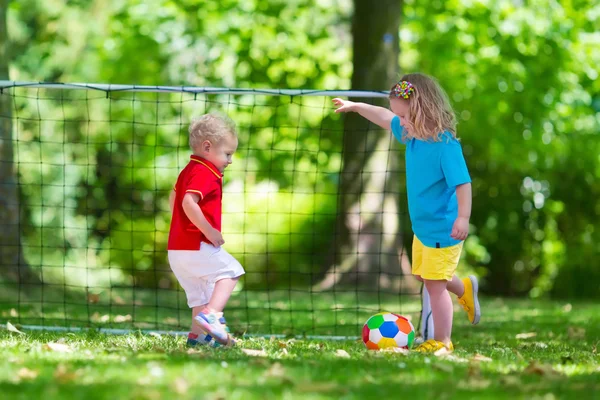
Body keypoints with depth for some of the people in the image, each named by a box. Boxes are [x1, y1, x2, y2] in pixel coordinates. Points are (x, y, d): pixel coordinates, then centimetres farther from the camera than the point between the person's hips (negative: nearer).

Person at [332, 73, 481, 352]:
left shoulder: (445, 145, -24)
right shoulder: (413, 136, 1)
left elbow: (463, 183, -27)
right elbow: (385, 118, 19)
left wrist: (463, 218, -34)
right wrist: (356, 107, 26)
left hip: (442, 230, -9)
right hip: (421, 226, 9)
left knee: (435, 286, -3)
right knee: (423, 275, 24)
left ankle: (442, 342, 8)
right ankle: (464, 289, 48)